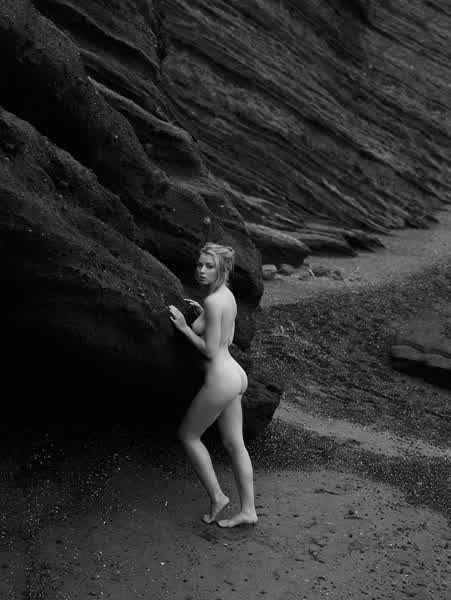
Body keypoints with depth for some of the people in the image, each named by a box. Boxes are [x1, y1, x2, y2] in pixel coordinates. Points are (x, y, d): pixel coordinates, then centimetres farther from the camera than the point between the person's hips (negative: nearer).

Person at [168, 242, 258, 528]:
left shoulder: (213, 302, -20)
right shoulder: (227, 295, 9)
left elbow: (210, 350, -19)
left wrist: (184, 327, -12)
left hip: (220, 380, -9)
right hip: (235, 375, 9)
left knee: (188, 435, 10)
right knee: (235, 444, 13)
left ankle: (217, 496, 14)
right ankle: (248, 510, 18)